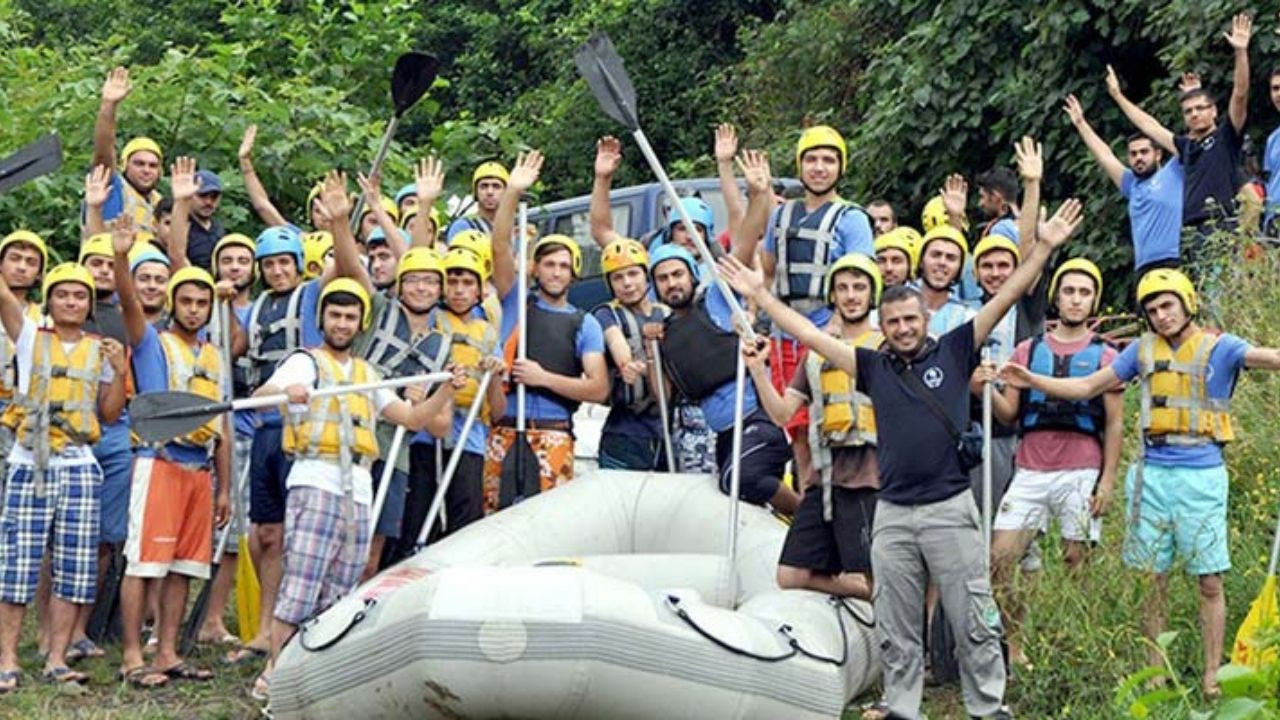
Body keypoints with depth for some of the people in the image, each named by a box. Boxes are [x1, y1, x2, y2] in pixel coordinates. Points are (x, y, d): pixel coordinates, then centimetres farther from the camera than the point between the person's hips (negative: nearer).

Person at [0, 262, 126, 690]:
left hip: (79, 467, 2)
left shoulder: (99, 351, 13)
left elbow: (110, 414, 13)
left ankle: (56, 659, 8)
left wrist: (119, 370, 0)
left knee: (73, 567, 1)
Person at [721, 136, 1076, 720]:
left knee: (973, 621, 1)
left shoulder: (954, 351, 2)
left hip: (950, 507, -3)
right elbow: (810, 335, 12)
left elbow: (1004, 298, -3)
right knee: (895, 629, 8)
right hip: (892, 512, 3)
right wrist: (760, 295, 13)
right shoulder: (874, 366, 9)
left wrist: (1043, 246, -11)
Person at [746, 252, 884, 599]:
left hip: (867, 479, -6)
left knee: (870, 581, -9)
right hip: (824, 478, 6)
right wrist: (757, 370, -1)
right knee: (790, 576, 2)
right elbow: (782, 413, 14)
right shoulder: (815, 352, 18)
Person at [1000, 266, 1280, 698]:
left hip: (1201, 477, -3)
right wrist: (1033, 382, 5)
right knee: (1152, 579, 6)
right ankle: (1154, 673, 15)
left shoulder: (1219, 348, 0)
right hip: (1153, 475, 3)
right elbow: (1085, 387, 15)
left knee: (1210, 581, -1)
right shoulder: (1144, 350, 11)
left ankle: (1212, 676, 6)